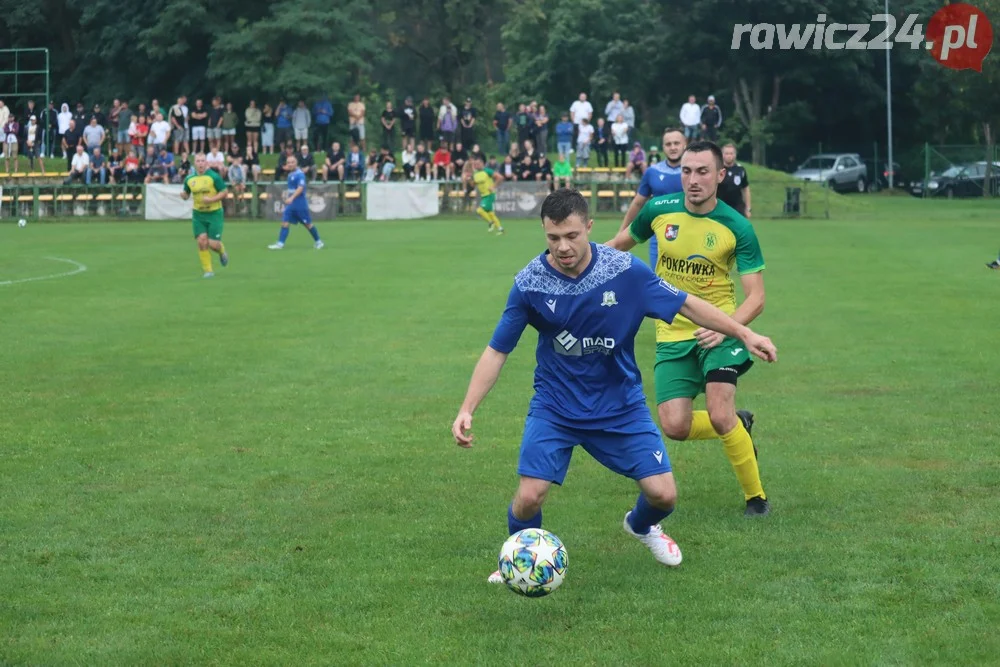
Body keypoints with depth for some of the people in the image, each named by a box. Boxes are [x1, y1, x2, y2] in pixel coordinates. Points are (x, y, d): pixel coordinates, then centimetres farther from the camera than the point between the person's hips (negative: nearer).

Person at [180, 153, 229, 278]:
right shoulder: (189, 179, 2)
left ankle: (222, 252, 30)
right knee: (202, 241, -8)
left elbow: (223, 193, -7)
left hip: (214, 213, -3)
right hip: (198, 214, 3)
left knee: (213, 244, -8)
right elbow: (186, 194, 16)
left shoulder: (214, 177, -10)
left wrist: (211, 199, -22)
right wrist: (183, 195, -8)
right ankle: (208, 270, 3)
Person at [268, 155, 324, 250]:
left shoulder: (300, 174, -14)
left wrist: (291, 198, -37)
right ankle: (280, 243, -10)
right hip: (290, 204, 7)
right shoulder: (290, 175, 10)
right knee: (285, 222, -5)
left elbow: (300, 188, -26)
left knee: (308, 224, 4)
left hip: (300, 204, -7)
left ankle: (318, 241, 20)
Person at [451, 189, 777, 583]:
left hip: (620, 404, 1)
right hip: (554, 406, -1)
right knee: (529, 497, -16)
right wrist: (467, 410, -15)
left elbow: (686, 305, -3)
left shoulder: (625, 270, -16)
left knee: (662, 494, -5)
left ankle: (641, 526, 35)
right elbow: (497, 351, -7)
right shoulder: (530, 282, -15)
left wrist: (745, 334, -6)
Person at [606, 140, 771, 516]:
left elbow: (756, 298, -10)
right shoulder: (659, 211, -4)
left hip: (717, 332, -3)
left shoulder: (737, 228, -12)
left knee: (719, 415, -21)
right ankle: (740, 426, 24)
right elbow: (621, 243, 16)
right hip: (672, 334, 3)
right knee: (675, 427, -8)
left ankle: (756, 497, 1)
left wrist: (726, 327, -26)